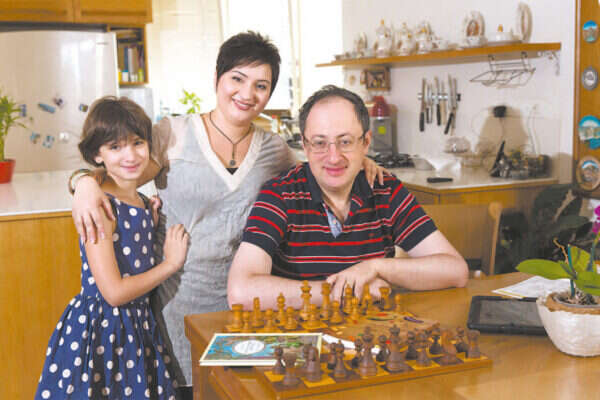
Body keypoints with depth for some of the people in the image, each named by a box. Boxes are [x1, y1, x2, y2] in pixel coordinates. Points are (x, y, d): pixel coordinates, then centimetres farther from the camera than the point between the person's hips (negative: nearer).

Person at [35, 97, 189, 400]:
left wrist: (155, 221, 4)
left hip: (138, 327, 7)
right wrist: (171, 263, -10)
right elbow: (114, 292, -21)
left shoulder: (144, 204, 7)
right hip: (99, 330, -7)